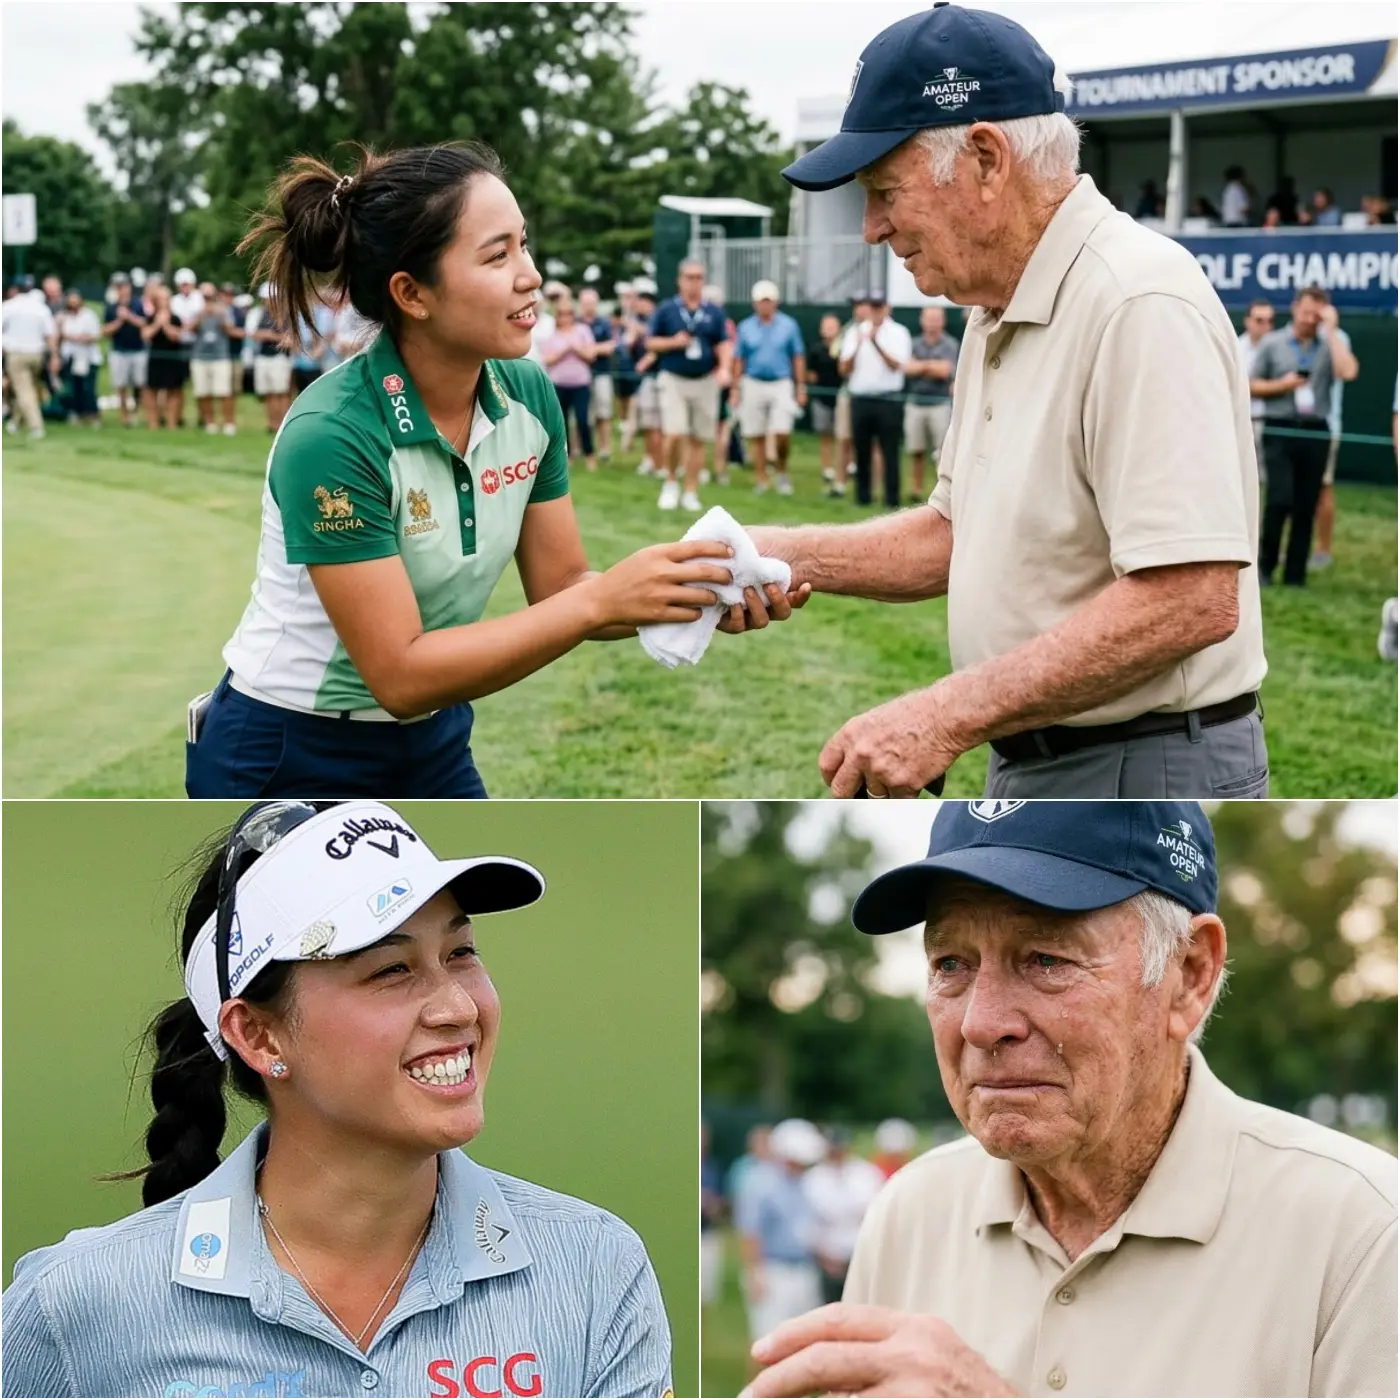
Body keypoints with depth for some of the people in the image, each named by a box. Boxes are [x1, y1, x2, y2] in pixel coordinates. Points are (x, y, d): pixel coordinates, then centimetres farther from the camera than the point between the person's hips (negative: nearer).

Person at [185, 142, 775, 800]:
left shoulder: (527, 395, -8)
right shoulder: (331, 437, -27)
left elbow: (558, 591, -2)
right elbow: (401, 674, -28)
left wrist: (686, 594, -21)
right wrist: (600, 601, -33)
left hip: (432, 747, 6)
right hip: (286, 768, -6)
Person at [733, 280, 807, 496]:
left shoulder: (788, 325, 3)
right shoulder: (745, 327, 6)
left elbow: (798, 357, 5)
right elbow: (739, 360, 9)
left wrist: (801, 387, 2)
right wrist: (735, 389, 6)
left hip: (781, 385, -2)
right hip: (753, 385, 2)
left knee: (782, 433, -13)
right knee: (756, 437, 2)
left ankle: (782, 471, 11)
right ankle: (761, 480, 9)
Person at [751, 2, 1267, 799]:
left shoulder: (1139, 303, -20)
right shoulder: (998, 318, 11)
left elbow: (1192, 598, -27)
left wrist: (950, 715, -28)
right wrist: (790, 555, 4)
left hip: (1144, 778, -9)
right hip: (1032, 769, 9)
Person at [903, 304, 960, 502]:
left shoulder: (950, 344, 0)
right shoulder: (915, 344, 10)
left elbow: (945, 370, -10)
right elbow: (907, 368, -3)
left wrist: (920, 366, -4)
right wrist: (932, 365, -10)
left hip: (940, 402, -3)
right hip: (916, 402, 3)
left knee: (941, 453, -6)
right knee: (916, 450, 6)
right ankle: (918, 491, 15)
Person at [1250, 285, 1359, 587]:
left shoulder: (1328, 346, 6)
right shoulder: (1271, 343, 4)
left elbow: (1348, 372, -13)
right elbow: (1252, 386, 7)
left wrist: (1330, 331, -8)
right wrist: (1282, 385, -11)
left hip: (1315, 433, 2)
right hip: (1280, 431, -2)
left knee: (1306, 508, 4)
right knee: (1280, 499, -13)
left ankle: (1295, 575, 11)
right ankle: (1266, 564, 5)